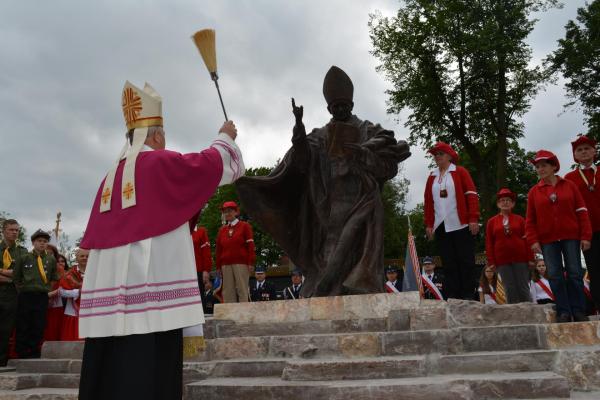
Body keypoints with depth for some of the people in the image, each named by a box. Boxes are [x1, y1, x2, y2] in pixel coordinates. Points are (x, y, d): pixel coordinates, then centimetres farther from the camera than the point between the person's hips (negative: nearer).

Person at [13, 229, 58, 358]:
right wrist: (22, 290, 5)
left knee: (38, 328, 5)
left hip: (42, 297, 1)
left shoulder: (51, 260, 4)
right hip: (25, 296, -1)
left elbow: (53, 279, 15)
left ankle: (34, 355, 15)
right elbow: (16, 278, 8)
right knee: (23, 328, 3)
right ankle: (22, 355, 13)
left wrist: (46, 290, 10)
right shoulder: (24, 258, 0)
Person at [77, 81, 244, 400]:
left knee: (110, 371, 9)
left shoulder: (112, 175, 16)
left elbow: (99, 231, 20)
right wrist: (225, 137, 23)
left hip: (109, 279, 7)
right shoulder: (160, 162, -2)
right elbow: (214, 163, 5)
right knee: (149, 372, -6)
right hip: (152, 277, -7)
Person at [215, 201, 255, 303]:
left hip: (241, 263, -3)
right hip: (226, 264, 4)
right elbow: (219, 249, 15)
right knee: (228, 292, 1)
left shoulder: (245, 226, 7)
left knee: (242, 290, -5)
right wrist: (218, 266, 8)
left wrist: (251, 263, -8)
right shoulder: (222, 230, 16)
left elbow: (250, 245, 0)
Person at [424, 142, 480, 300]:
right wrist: (428, 224, 7)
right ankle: (452, 297, 7)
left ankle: (468, 296, 6)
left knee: (465, 261, -1)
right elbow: (428, 202, 14)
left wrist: (473, 219, -11)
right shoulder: (432, 177, 15)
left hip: (461, 225, -4)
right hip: (441, 226, 4)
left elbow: (471, 195, -3)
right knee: (448, 263, 3)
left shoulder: (460, 172, 4)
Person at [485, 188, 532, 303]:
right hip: (502, 260, 0)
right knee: (510, 290, 3)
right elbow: (489, 243, 5)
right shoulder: (492, 222, 8)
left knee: (523, 288, 2)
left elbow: (526, 239, 3)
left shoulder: (520, 219, 8)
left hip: (520, 258, 0)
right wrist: (491, 262, -2)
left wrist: (530, 258, -3)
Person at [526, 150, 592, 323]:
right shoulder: (534, 192, 6)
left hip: (570, 237, -1)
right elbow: (530, 220, 5)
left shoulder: (569, 186, 5)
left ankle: (579, 311, 8)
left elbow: (581, 211, 2)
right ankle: (564, 312, 4)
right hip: (548, 240, 1)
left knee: (574, 273, 0)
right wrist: (533, 240, -5)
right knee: (555, 275, -1)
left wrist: (585, 236, -5)